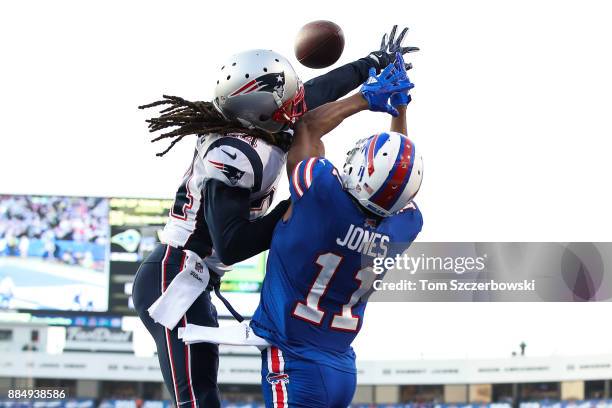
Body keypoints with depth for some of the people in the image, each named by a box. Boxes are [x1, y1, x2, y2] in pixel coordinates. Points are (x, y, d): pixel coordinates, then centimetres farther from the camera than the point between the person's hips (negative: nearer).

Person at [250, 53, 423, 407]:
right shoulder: (405, 227, -2)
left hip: (294, 366, -6)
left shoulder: (325, 196, -19)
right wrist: (399, 107, 26)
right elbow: (398, 168, 20)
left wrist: (367, 97, 10)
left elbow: (307, 128, 0)